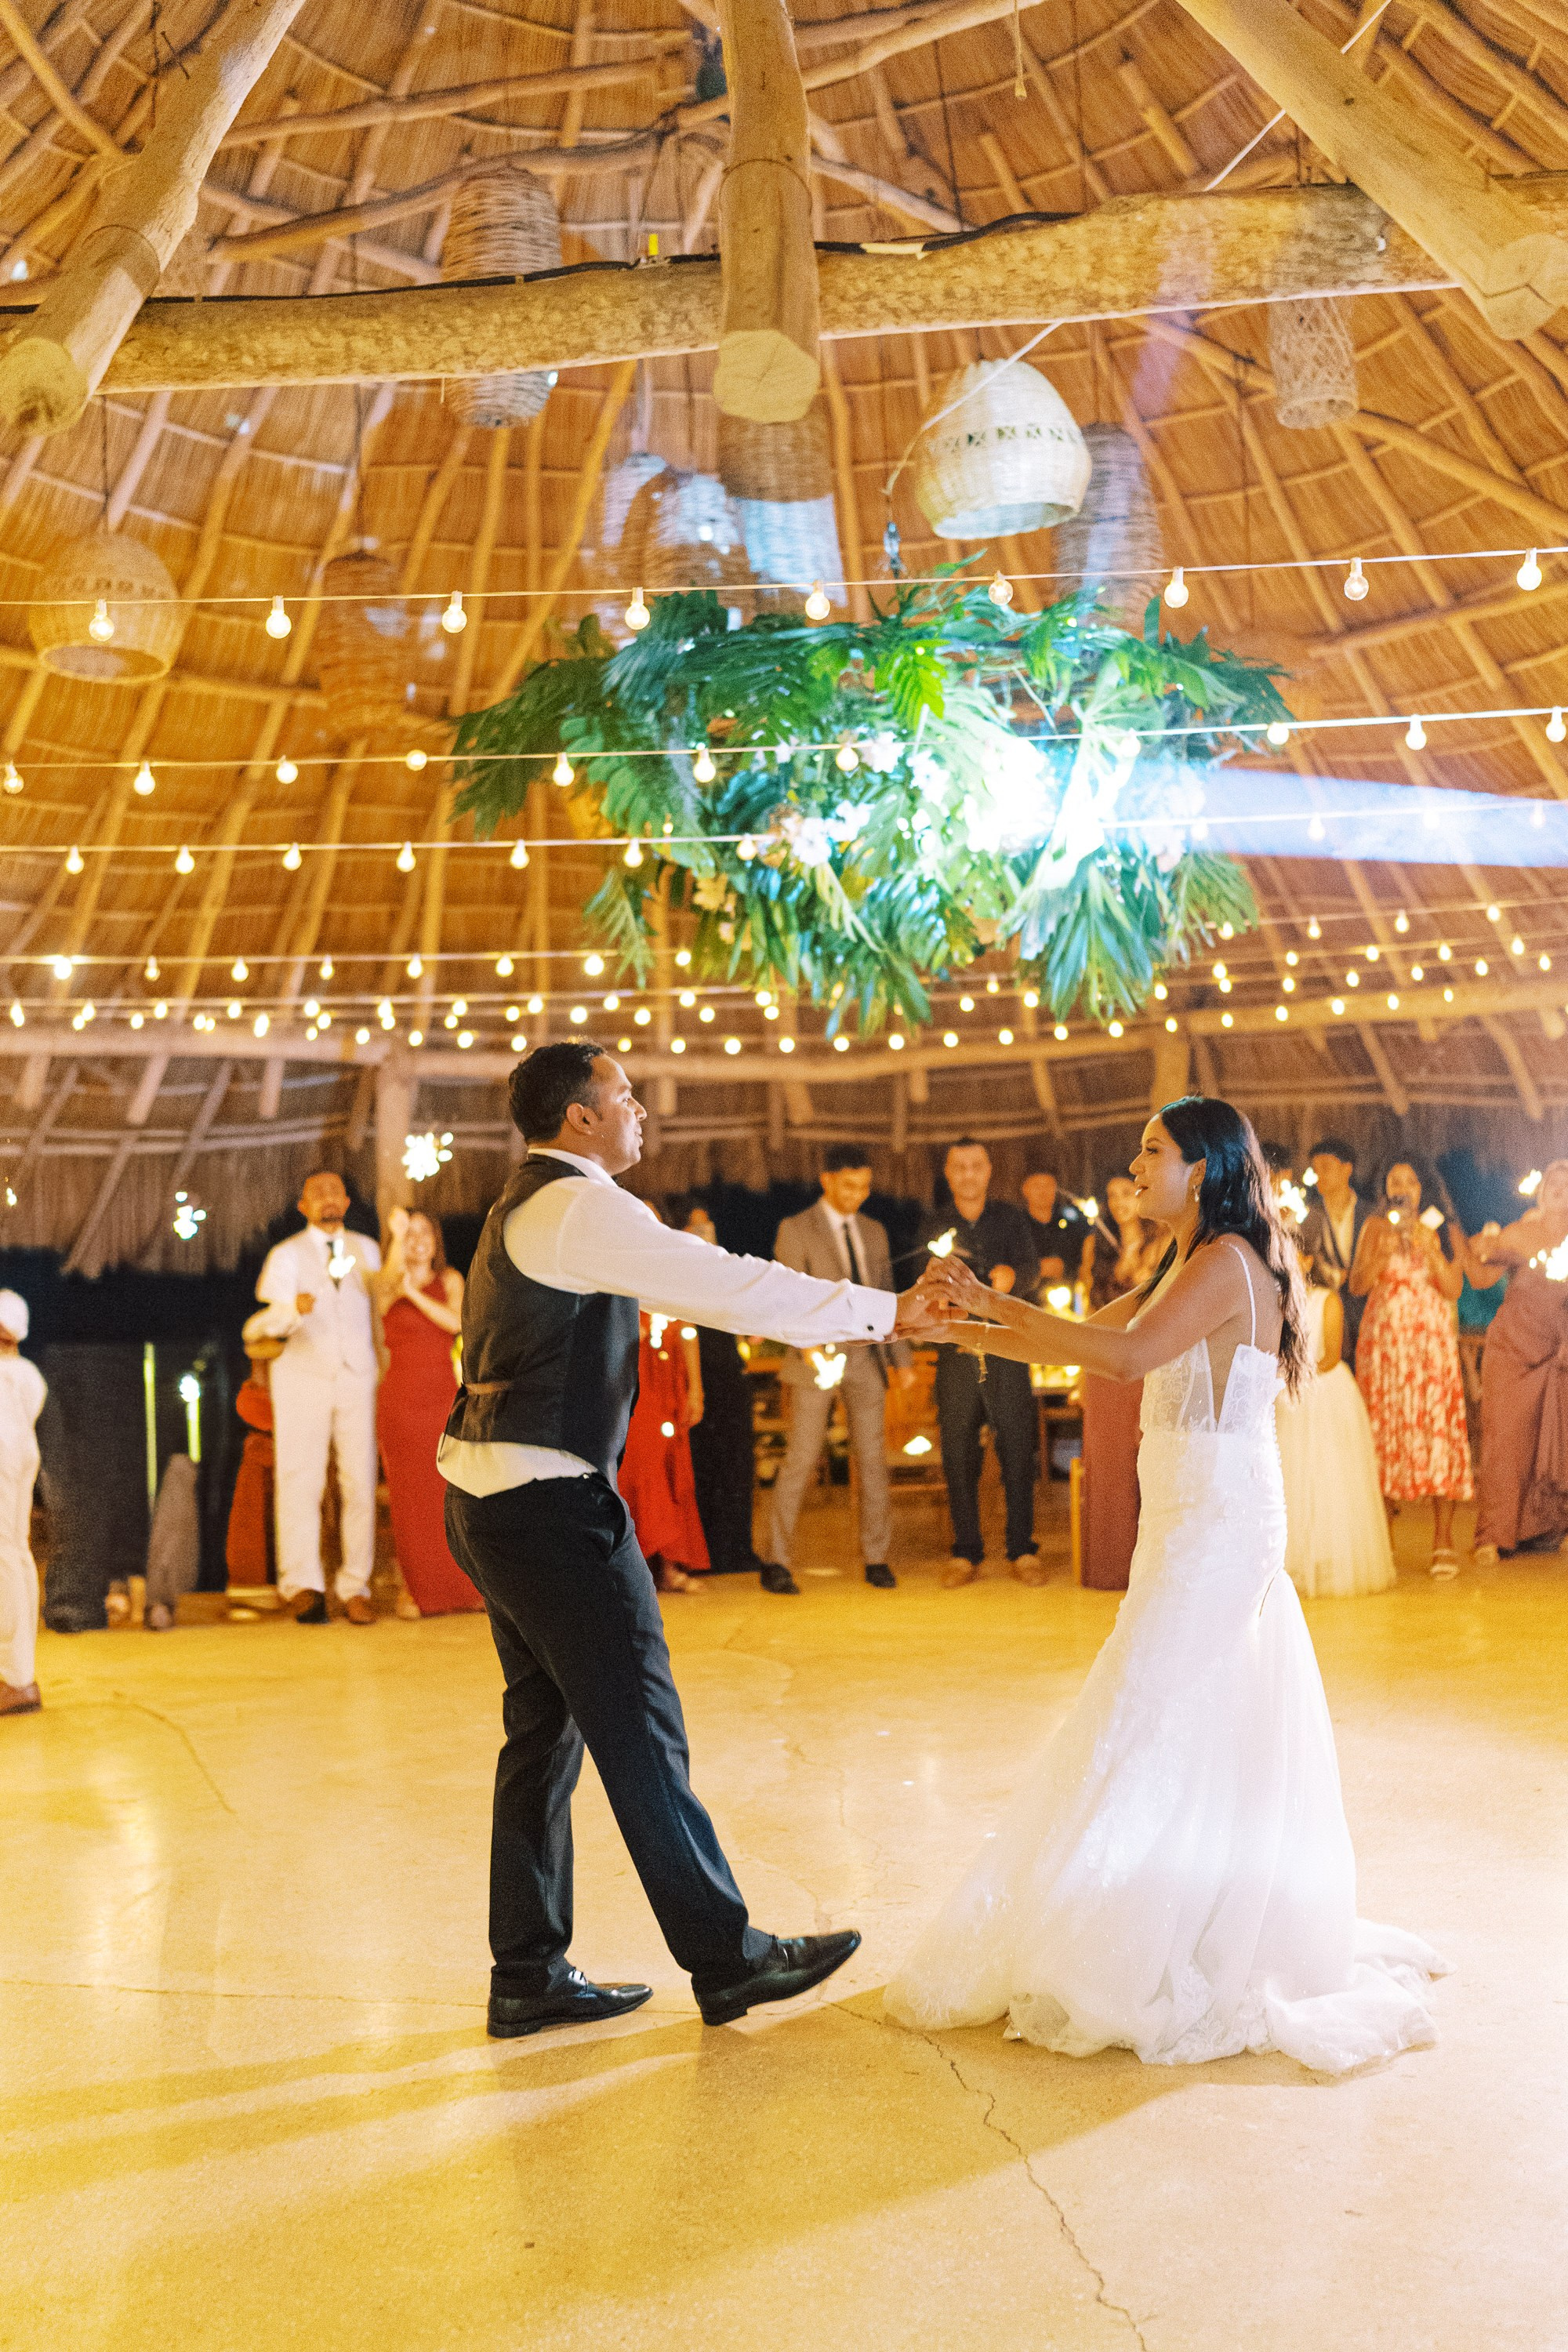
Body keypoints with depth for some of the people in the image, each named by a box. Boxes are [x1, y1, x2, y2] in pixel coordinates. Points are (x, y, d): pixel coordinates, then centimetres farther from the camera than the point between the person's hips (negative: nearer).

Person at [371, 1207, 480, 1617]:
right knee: (408, 1495, -1)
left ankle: (461, 1586, 6)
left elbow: (455, 1322, -6)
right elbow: (391, 1278, -19)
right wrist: (397, 1237, -29)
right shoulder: (383, 1283, 6)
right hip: (400, 1395, -1)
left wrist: (415, 1293, -8)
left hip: (443, 1395, 1)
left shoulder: (450, 1280, 12)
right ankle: (414, 1590, 3)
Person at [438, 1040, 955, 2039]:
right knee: (639, 1731, -2)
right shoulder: (580, 1208, -14)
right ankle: (727, 1957, 9)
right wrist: (883, 1313, -12)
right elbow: (729, 1283, -18)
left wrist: (813, 1323, 24)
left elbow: (693, 1285, 23)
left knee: (545, 1730, 14)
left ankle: (530, 1975, 22)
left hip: (495, 1499, 10)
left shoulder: (532, 1208, 18)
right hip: (551, 1505, -10)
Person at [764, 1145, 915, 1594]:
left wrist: (900, 1356, 13)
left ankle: (876, 1559, 13)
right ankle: (776, 1563, 3)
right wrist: (810, 1346, -25)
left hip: (867, 1358, 5)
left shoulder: (874, 1232, 14)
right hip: (817, 1359, -4)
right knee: (801, 1461, -5)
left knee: (873, 1460, 4)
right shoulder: (795, 1230, -2)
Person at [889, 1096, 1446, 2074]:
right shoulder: (1185, 1270, 17)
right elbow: (1083, 1341, 17)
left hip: (1219, 1526, -10)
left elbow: (1128, 1354, -28)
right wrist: (960, 1328, 9)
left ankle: (1159, 1971, 4)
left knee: (1170, 1735, -5)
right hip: (1192, 1526, 10)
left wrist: (995, 1303, -23)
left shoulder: (1229, 1260, -14)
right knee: (1205, 1746, 14)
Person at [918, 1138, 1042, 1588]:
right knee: (958, 1454, 1)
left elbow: (1031, 1270, -7)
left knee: (1017, 1451, -3)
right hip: (956, 1353, 1)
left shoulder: (1010, 1218, 8)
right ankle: (966, 1554, 9)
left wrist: (1011, 1274, -30)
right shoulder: (934, 1228, 11)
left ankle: (1022, 1551, 6)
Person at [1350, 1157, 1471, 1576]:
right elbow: (1357, 1285, 2)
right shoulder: (1375, 1227, 9)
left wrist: (1428, 1248, -12)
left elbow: (1453, 1289, 0)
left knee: (1437, 1429, -9)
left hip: (1431, 1340, -1)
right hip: (1383, 1338, 1)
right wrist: (1381, 1252, -13)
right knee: (1382, 1428, -1)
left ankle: (1443, 1542, -7)